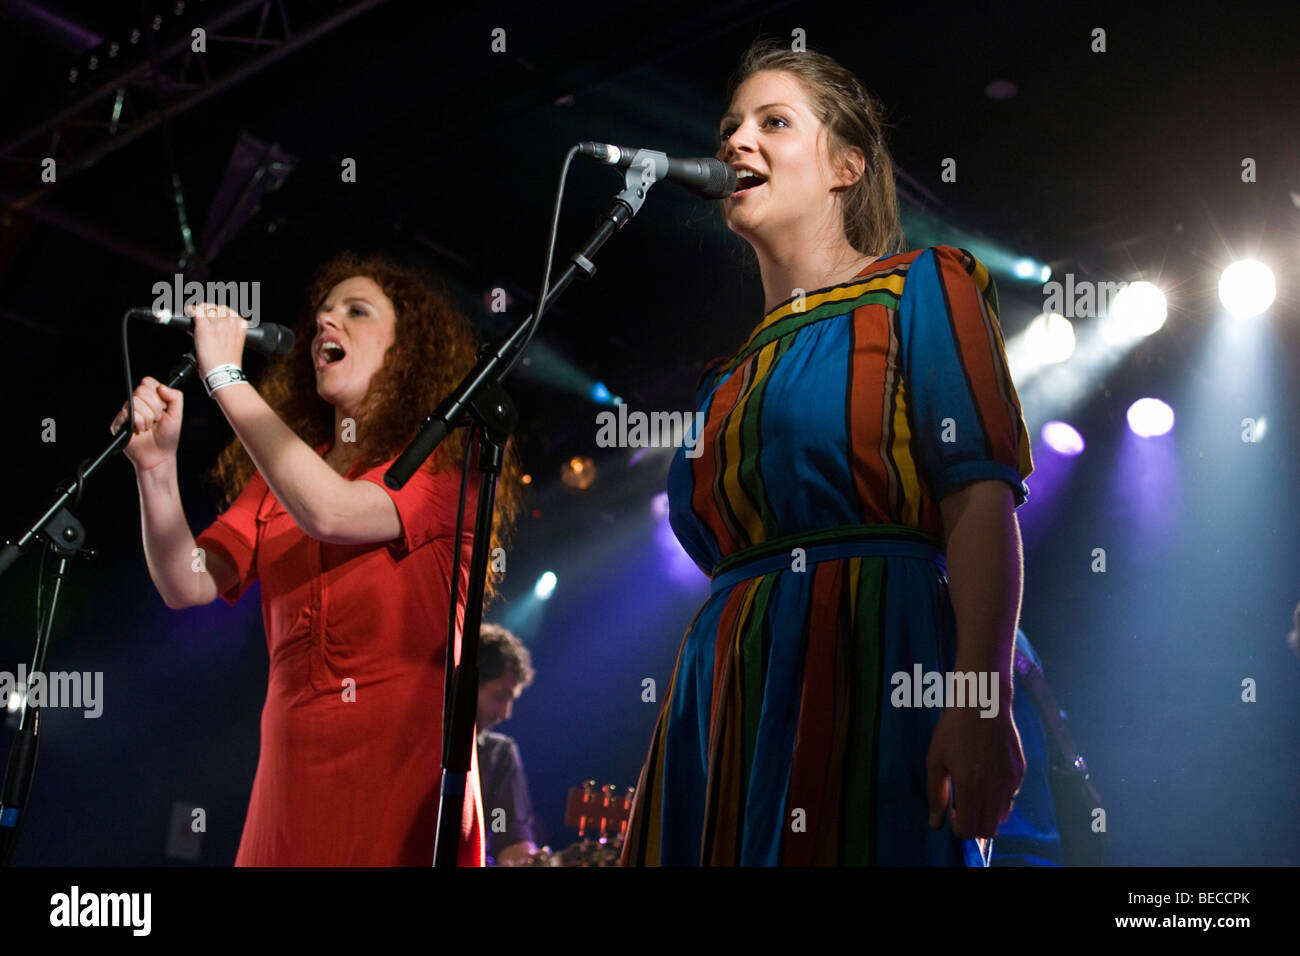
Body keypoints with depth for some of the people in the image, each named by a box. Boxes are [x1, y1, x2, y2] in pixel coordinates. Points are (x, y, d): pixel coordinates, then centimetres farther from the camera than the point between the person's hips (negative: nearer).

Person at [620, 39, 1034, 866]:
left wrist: (980, 699, -21)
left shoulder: (921, 288, 6)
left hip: (869, 667, -6)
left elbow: (980, 495, -8)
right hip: (730, 704, 6)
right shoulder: (731, 377, 24)